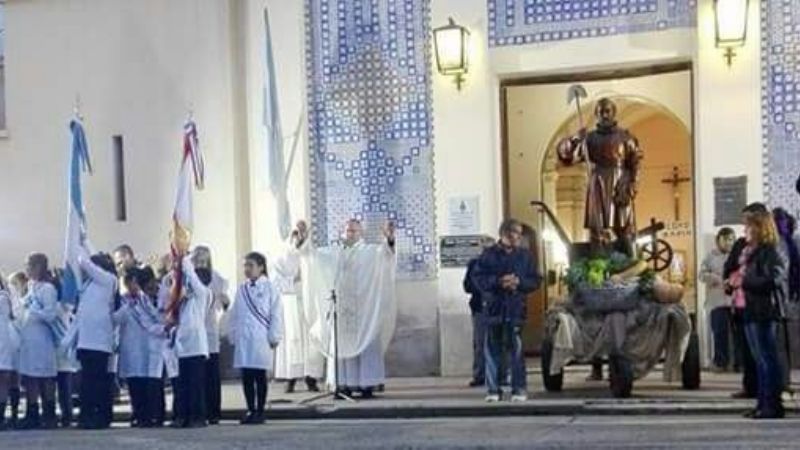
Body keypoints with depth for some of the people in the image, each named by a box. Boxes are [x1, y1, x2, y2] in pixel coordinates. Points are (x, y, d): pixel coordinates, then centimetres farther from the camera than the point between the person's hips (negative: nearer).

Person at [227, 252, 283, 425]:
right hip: (243, 339, 4)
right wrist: (233, 335, 9)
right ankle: (251, 411, 13)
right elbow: (234, 314, 14)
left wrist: (274, 338, -8)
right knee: (246, 377, 5)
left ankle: (260, 412, 8)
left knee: (260, 376, 1)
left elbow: (276, 315, -5)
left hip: (261, 339, -4)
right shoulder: (241, 289, 12)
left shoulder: (269, 288, -2)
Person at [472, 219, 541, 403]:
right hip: (493, 307, 0)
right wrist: (498, 282, -14)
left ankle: (519, 388, 1)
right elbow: (477, 278, 0)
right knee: (493, 350, 1)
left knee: (516, 349, -5)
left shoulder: (525, 256, 10)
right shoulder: (489, 254, 5)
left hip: (516, 307, 0)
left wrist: (518, 282, -10)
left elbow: (535, 281, 9)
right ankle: (493, 389, 8)